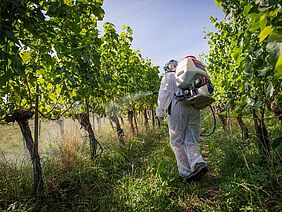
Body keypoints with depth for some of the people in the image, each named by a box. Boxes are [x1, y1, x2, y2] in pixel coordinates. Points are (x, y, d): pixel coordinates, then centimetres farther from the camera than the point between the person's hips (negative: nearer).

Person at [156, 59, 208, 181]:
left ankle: (186, 172, -6)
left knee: (177, 141, -1)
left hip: (178, 106, -6)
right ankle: (198, 163, -20)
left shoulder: (169, 76, 13)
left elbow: (165, 93, -1)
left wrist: (161, 110, 0)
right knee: (190, 141, 4)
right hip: (194, 107, 6)